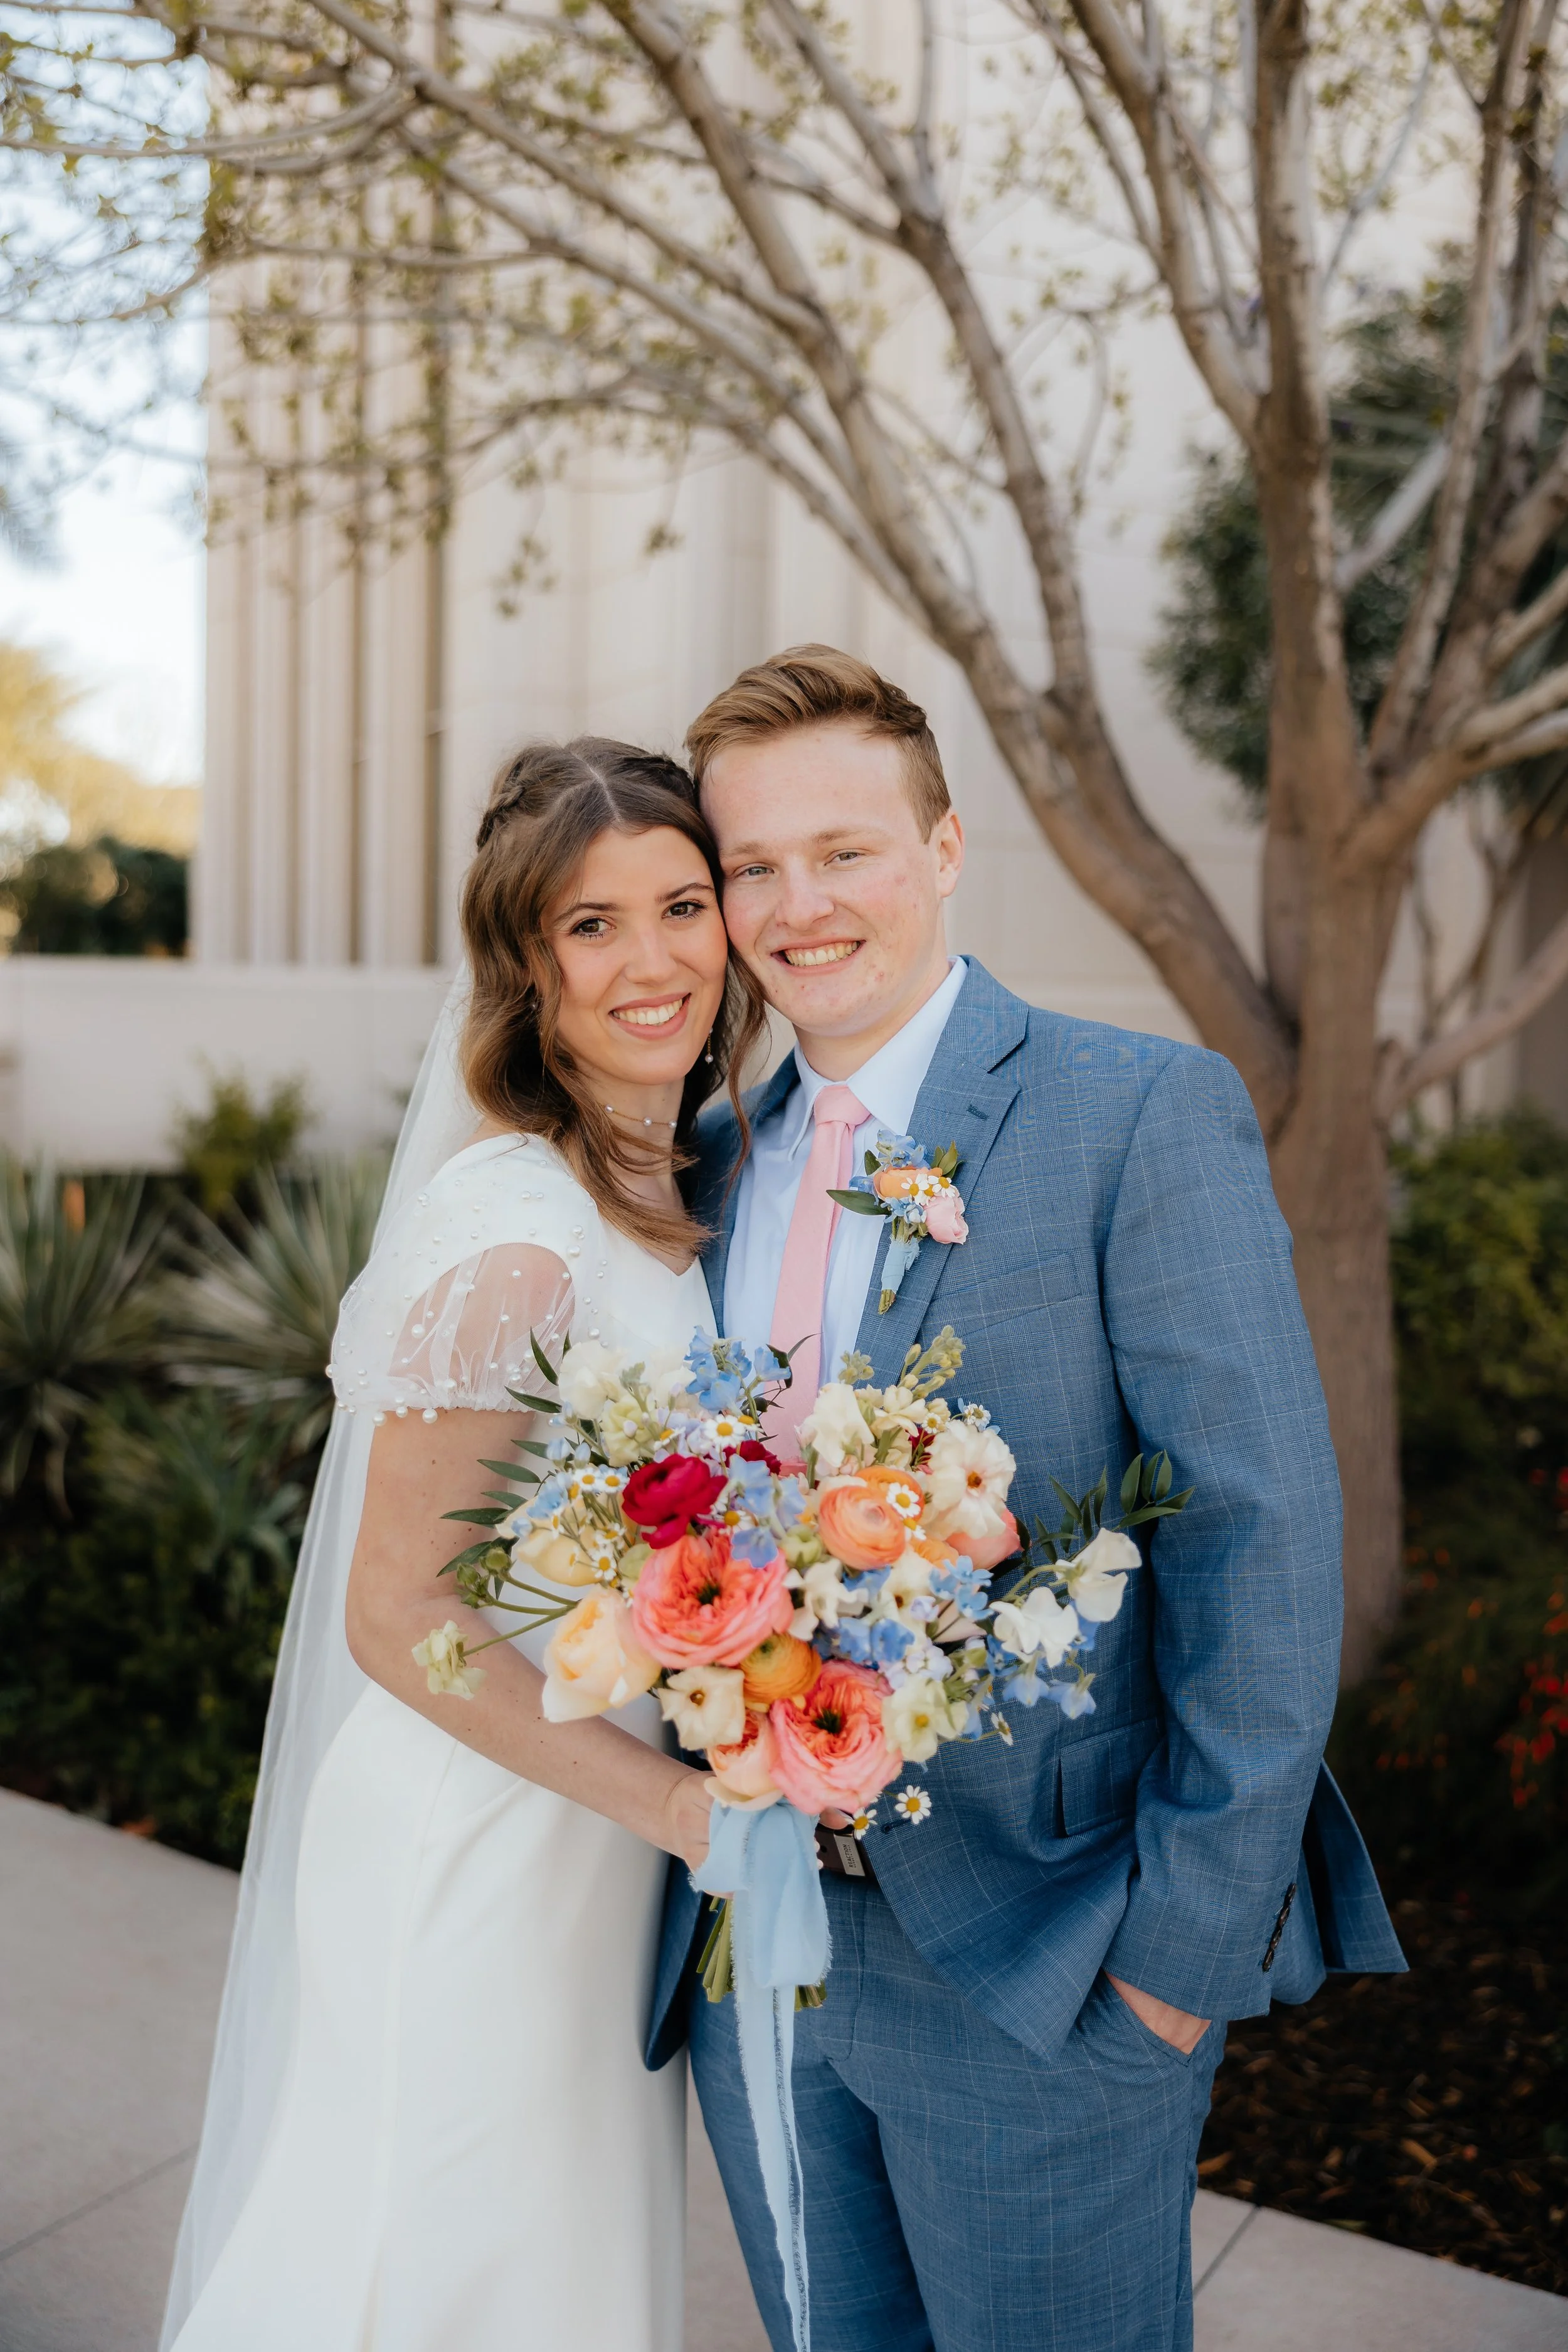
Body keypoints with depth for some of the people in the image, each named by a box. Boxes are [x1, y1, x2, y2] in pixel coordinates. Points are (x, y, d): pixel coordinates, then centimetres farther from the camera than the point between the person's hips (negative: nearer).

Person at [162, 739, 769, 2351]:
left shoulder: (671, 1191, 2)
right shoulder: (513, 1230, -26)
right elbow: (399, 1616, -22)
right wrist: (672, 1801, -20)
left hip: (598, 1825, 8)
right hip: (482, 1845, -8)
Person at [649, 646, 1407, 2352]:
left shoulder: (1148, 1114, -11)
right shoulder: (716, 1168, 7)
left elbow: (1260, 1546, -14)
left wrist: (1193, 1942, -15)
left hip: (1039, 1958, -5)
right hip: (750, 1942, 5)